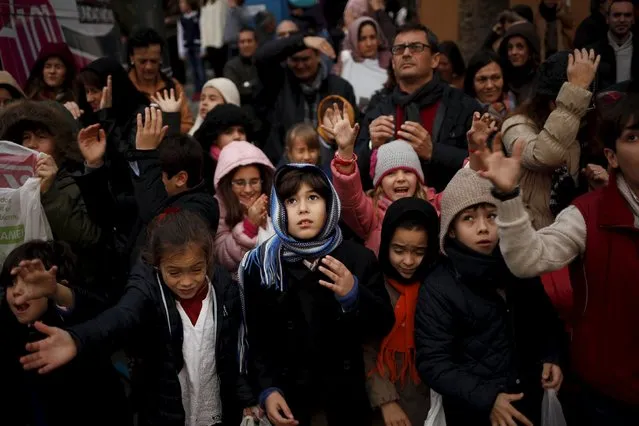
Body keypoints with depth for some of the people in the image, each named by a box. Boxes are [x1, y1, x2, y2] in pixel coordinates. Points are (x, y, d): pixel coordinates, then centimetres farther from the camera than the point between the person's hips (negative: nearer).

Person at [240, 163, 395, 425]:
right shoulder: (261, 263, -5)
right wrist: (267, 389, -12)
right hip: (287, 393, 0)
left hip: (345, 393, 1)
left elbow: (384, 325, -5)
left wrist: (353, 295, -22)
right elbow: (255, 336, -1)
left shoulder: (358, 258, -5)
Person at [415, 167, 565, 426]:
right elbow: (433, 363, -17)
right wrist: (486, 398, -24)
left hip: (529, 405, 5)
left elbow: (547, 321, 14)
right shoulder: (438, 288, -15)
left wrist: (551, 357, -2)